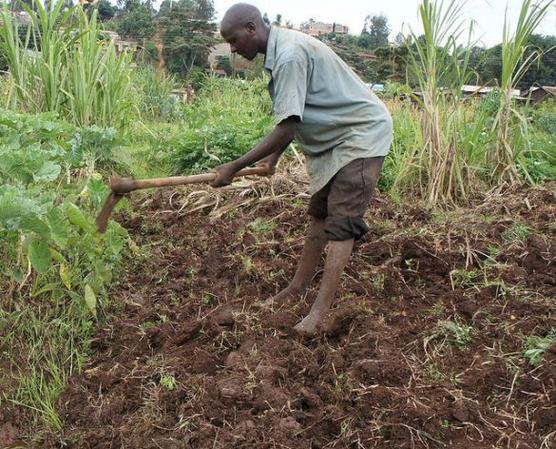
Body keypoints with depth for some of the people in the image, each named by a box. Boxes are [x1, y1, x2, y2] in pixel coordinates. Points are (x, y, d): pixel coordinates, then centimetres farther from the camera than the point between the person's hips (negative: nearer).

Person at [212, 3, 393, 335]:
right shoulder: (280, 52, 6)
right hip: (336, 137, 10)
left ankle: (321, 311, -9)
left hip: (362, 133, -10)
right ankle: (299, 287, 26)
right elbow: (292, 121, 14)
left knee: (341, 223, -12)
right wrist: (273, 157, 16)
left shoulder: (289, 55, -25)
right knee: (320, 213, 14)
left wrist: (234, 167, -22)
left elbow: (287, 128, -28)